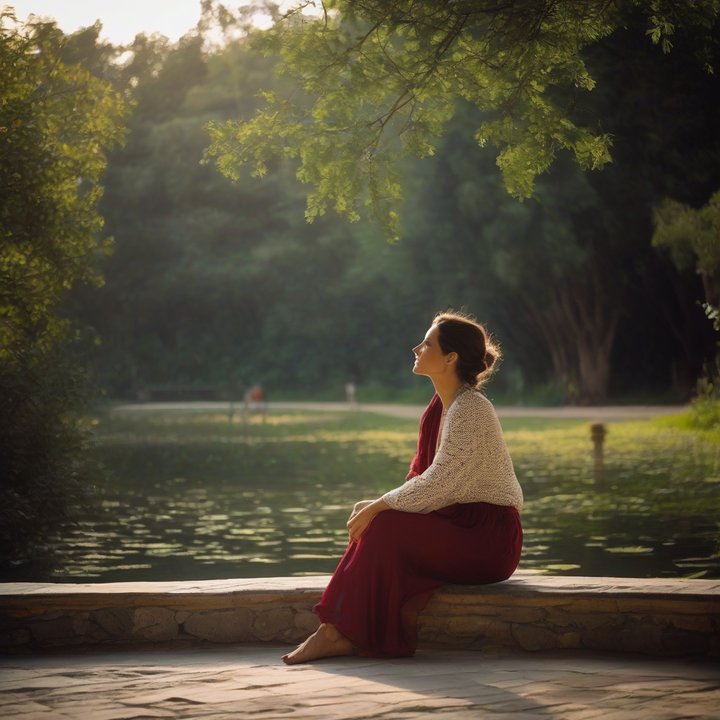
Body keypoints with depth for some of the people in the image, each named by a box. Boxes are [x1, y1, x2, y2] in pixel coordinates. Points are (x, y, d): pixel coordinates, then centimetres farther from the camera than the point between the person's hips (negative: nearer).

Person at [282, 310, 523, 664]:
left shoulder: (470, 409, -17)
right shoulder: (441, 407, 13)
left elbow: (436, 485, -22)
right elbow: (423, 477, 13)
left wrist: (380, 505, -15)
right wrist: (379, 506, -2)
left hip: (488, 539, -9)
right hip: (460, 526, 9)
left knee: (385, 528, -22)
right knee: (375, 520, -8)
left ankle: (340, 633, -15)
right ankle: (337, 632, -16)